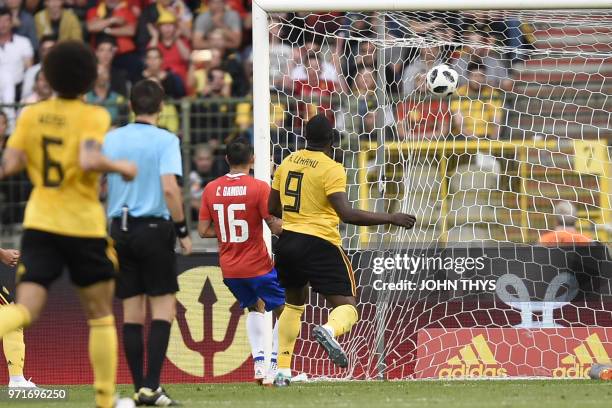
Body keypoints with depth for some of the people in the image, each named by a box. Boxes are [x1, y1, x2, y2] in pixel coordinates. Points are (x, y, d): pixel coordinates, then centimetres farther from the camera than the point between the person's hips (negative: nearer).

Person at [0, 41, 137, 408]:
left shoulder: (31, 115, 4)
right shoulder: (93, 116, -8)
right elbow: (89, 161, -23)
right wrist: (121, 167, -6)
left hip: (39, 222, 3)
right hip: (83, 224, -3)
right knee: (100, 313, 14)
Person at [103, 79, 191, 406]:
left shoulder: (111, 139, 6)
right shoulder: (165, 140, -7)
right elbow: (169, 188, -16)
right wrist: (183, 231, -8)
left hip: (120, 230, 4)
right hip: (154, 228, -4)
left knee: (132, 313, 8)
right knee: (163, 308, 0)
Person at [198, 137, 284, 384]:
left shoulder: (211, 189, 0)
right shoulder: (259, 188, -14)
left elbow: (203, 231, 3)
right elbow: (276, 227, -16)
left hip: (228, 268, 5)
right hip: (257, 265, -5)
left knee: (255, 308, 26)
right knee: (284, 310, 9)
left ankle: (258, 362, 13)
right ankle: (274, 365, -2)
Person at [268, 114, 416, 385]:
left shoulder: (287, 163, 8)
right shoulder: (331, 169, -11)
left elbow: (272, 208, 16)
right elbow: (346, 214, -20)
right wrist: (391, 219, -14)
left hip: (287, 241, 6)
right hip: (319, 244, -6)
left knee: (294, 304, 26)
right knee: (346, 305, -4)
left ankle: (282, 371, 23)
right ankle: (329, 330, -41)